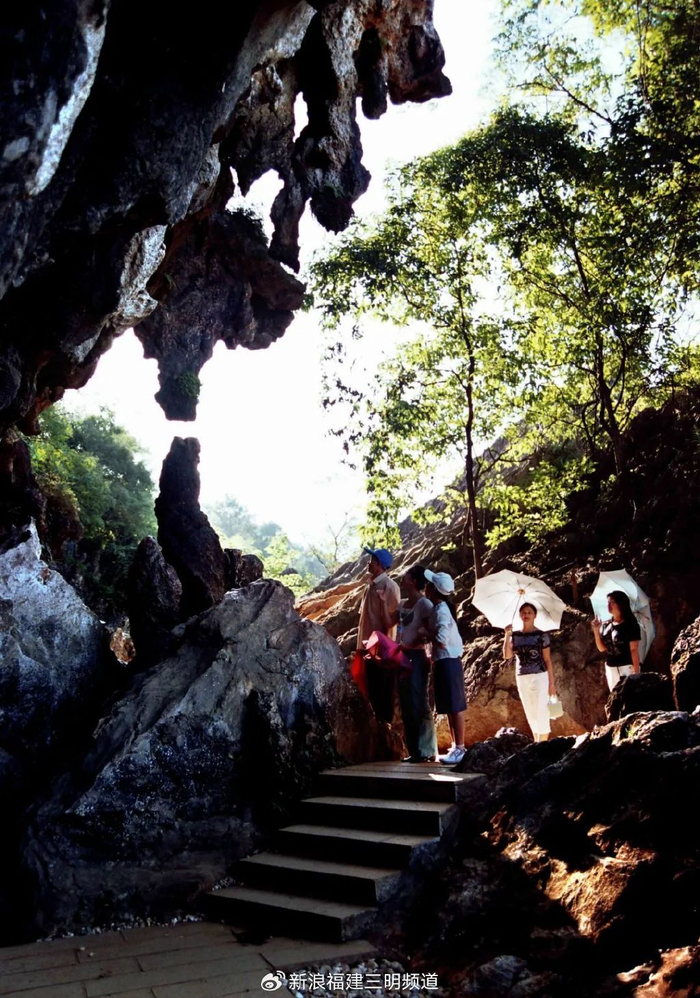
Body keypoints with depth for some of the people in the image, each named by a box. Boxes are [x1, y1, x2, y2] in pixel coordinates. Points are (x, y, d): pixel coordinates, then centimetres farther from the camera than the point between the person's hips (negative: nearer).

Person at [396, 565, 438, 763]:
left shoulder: (424, 604, -9)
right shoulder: (402, 604, 14)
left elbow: (429, 633, -12)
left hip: (417, 657, -8)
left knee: (419, 704, -6)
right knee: (407, 706, 9)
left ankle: (427, 751, 1)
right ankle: (415, 750, 16)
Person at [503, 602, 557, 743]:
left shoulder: (541, 635, -3)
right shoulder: (515, 636, 7)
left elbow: (548, 660, -2)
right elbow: (507, 655, -6)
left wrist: (551, 683, -5)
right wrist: (507, 636, -16)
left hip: (540, 677, -4)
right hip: (522, 679, 4)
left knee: (541, 714, -5)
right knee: (531, 716, 12)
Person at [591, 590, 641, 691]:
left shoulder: (630, 625, -8)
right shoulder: (605, 625, 8)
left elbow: (634, 650, -10)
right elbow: (602, 648, 10)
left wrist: (636, 672, -13)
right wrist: (596, 631, -3)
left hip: (627, 668, -6)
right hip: (610, 668, 7)